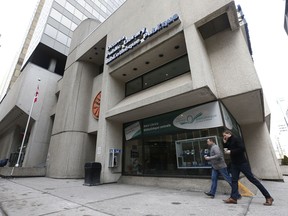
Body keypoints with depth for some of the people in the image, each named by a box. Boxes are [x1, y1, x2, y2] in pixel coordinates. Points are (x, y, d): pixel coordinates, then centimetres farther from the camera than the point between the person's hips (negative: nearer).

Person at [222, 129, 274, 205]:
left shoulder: (236, 139, -13)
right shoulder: (228, 142, 11)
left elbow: (242, 149, -23)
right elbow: (227, 150, 16)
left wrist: (230, 152, -20)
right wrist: (225, 143, 3)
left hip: (242, 163, -7)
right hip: (234, 164, 8)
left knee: (252, 179, -1)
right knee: (234, 180, 2)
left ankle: (268, 197, 12)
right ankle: (233, 198, 2)